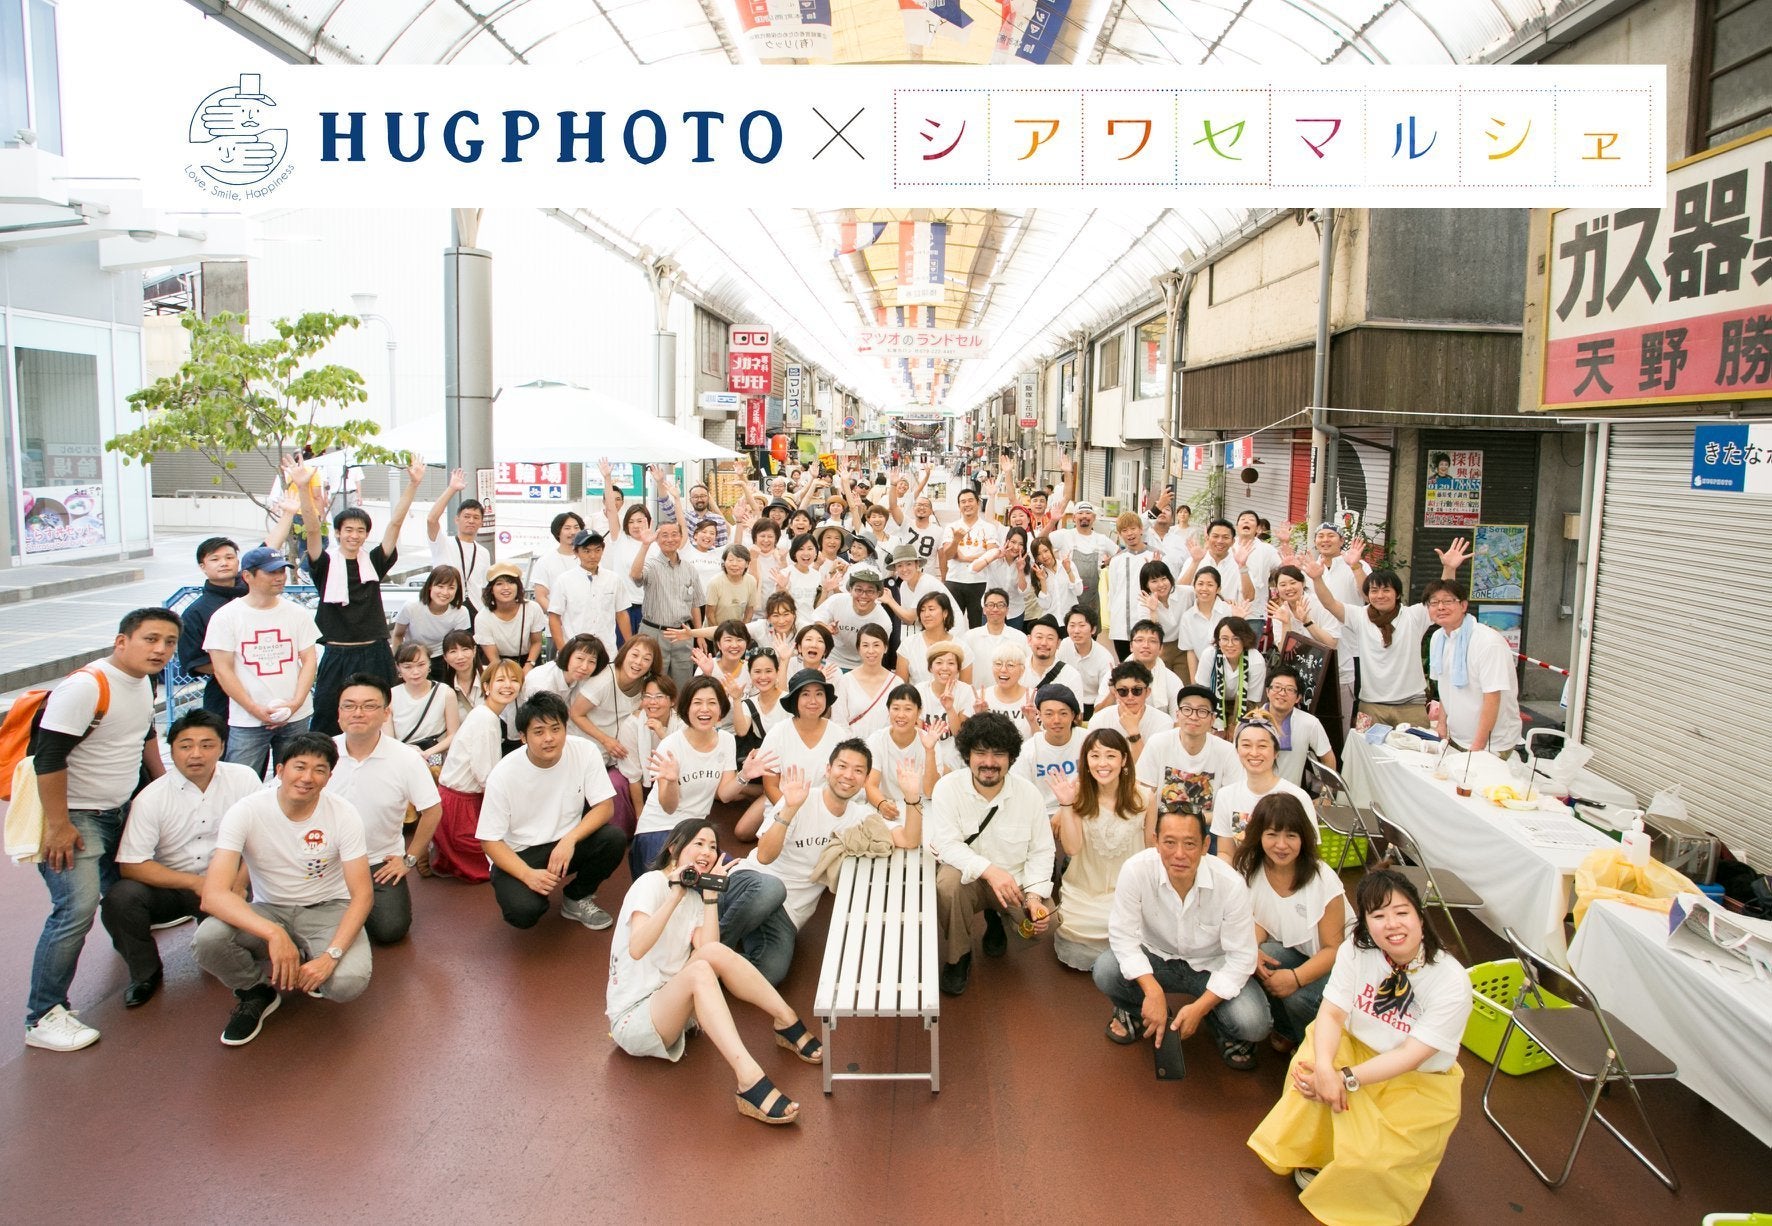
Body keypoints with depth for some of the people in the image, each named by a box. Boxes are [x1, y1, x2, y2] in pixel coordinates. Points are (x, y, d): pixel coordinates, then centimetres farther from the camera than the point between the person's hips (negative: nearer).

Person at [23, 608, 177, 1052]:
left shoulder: (142, 682, 4)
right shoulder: (86, 687, -24)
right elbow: (49, 757, -25)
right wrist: (58, 826, -24)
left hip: (120, 811, 9)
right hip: (74, 817, -9)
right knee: (76, 910, -17)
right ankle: (42, 1017, -9)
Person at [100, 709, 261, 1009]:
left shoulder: (244, 780, -6)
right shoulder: (151, 799, -10)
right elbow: (131, 865, -13)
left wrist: (238, 884, -17)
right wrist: (195, 883, -19)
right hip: (169, 886, 0)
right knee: (119, 899, -27)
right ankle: (146, 973, 1)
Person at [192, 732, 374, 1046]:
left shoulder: (343, 814, -15)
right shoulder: (246, 812, -16)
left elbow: (363, 894, -14)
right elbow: (213, 894, -26)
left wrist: (331, 955, -29)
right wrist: (273, 933, -41)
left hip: (327, 909, 0)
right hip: (267, 911, 1)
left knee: (348, 982, -29)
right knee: (206, 940, -31)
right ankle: (258, 990, 1)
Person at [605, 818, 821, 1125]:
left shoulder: (694, 896, 12)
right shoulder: (651, 884, -10)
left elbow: (707, 949, -7)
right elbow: (636, 948, -28)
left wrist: (710, 894, -8)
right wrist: (676, 895, -29)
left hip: (671, 1005, 7)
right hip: (633, 1017, -7)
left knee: (714, 952, -22)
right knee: (699, 971, -34)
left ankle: (786, 1021, -12)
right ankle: (750, 1081, -47)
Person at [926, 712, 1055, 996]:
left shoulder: (1028, 792, -9)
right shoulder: (947, 787, -15)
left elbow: (1041, 851, -4)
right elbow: (947, 844, -22)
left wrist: (1035, 895, -19)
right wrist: (989, 870, -37)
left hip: (1015, 879, 2)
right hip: (968, 875, -2)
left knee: (1047, 920, -19)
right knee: (948, 882, -35)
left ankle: (994, 918, 17)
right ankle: (958, 958, -7)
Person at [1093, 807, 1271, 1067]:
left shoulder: (1231, 885, -27)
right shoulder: (1136, 870, -27)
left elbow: (1241, 957, -18)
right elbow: (1123, 935, -20)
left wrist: (1199, 1008, -24)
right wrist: (1152, 990, -32)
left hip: (1212, 967, -1)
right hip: (1157, 957, 1)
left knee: (1253, 1024, -26)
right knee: (1105, 971, -27)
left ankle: (1226, 1032, 14)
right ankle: (1136, 1013, 9)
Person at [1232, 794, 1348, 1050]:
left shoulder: (1323, 879, -23)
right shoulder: (1251, 870, -10)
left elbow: (1334, 949, -17)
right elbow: (1259, 922, 1)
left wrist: (1296, 977, -32)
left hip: (1328, 962, -4)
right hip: (1286, 950, 4)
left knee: (1298, 997, -31)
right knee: (1263, 959, -29)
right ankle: (1286, 1032, 0)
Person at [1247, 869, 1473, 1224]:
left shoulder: (1451, 981, -24)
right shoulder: (1355, 952, -14)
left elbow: (1411, 1055, -24)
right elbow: (1331, 1013, -18)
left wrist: (1346, 1078, -32)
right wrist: (1325, 1068, -38)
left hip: (1421, 1082, -3)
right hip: (1358, 1049, 3)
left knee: (1368, 1157, -25)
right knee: (1313, 1068, -30)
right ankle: (1314, 1156, -5)